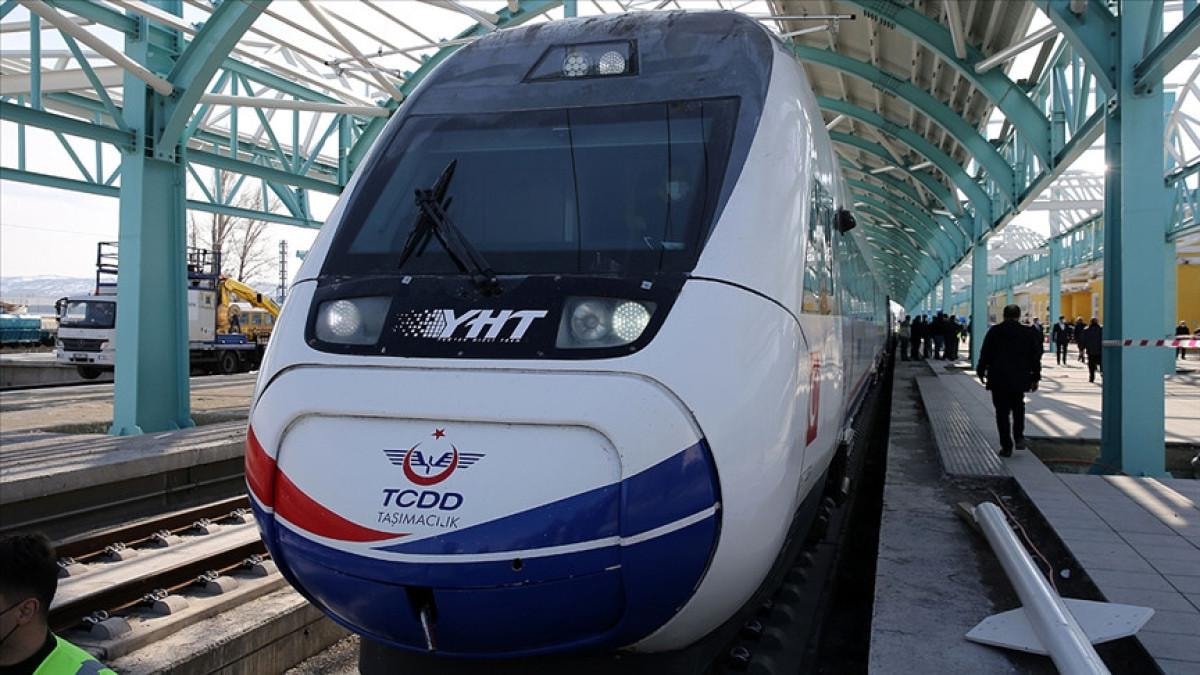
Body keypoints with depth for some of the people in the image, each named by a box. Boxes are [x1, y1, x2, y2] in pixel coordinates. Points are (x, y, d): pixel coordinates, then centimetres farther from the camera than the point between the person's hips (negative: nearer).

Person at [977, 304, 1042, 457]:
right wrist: (1035, 378, 10)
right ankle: (1019, 437, 7)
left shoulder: (994, 331, -4)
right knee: (1018, 407, 22)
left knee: (1002, 412, 3)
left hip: (998, 380, -2)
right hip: (1020, 379, 2)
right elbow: (1036, 357, 3)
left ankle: (1006, 446, 3)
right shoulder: (1028, 333, 0)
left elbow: (985, 354, -3)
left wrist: (981, 372, 9)